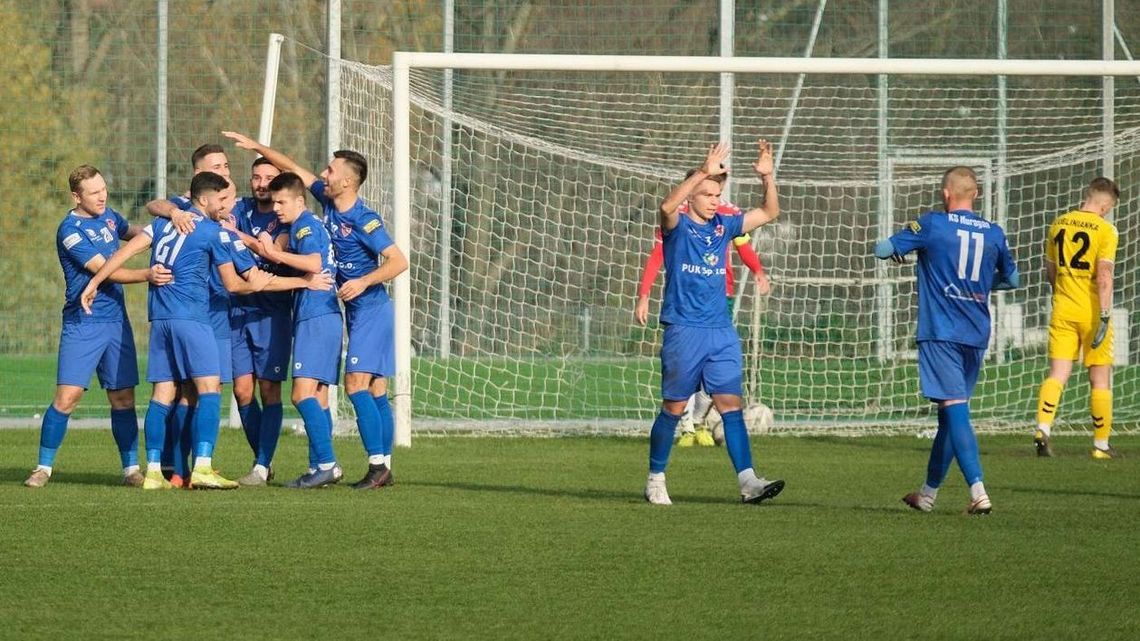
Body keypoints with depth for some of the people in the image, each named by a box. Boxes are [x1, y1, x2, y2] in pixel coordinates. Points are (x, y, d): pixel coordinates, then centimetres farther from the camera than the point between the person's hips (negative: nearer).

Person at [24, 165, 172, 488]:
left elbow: (133, 232, 30)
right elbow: (104, 270, -19)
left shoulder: (108, 216, 10)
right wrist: (147, 275, -30)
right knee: (67, 395, -11)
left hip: (116, 320, 6)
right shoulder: (71, 230, -13)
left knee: (123, 397, 5)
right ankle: (44, 467, -1)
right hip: (82, 324, -6)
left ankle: (131, 468, 11)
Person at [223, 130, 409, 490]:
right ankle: (384, 467, 7)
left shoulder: (365, 220, -18)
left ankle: (377, 466, -19)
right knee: (375, 391, 7)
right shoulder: (328, 201, 5)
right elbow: (294, 169, 17)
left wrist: (363, 282, -31)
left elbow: (398, 261, -22)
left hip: (371, 308, -9)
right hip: (358, 310, 9)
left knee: (356, 384, -16)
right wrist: (256, 147, 16)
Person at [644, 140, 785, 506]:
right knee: (673, 407, 2)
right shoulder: (677, 227, -4)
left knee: (730, 404, -5)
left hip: (721, 333, 4)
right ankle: (655, 480, 14)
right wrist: (704, 172, -36)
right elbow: (667, 207, -28)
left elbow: (769, 213, 15)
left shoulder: (723, 227, 12)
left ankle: (748, 482, -13)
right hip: (683, 331, -4)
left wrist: (767, 176, -2)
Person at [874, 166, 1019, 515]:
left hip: (941, 332, -5)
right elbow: (1012, 279, 21)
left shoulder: (932, 224, -4)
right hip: (976, 334, 5)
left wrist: (898, 251, 25)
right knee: (951, 413, 15)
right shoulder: (994, 233, 8)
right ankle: (928, 493, 26)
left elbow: (882, 249, 3)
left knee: (955, 410, -10)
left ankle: (979, 492, -24)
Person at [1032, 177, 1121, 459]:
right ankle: (1101, 445, 12)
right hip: (1092, 311, -4)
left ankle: (1043, 428, -20)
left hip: (1062, 309, 4)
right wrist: (1105, 316, -19)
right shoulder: (1105, 230, -10)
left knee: (1057, 373, 2)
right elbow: (1104, 275, -19)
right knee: (1100, 379, 7)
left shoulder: (1059, 224, 7)